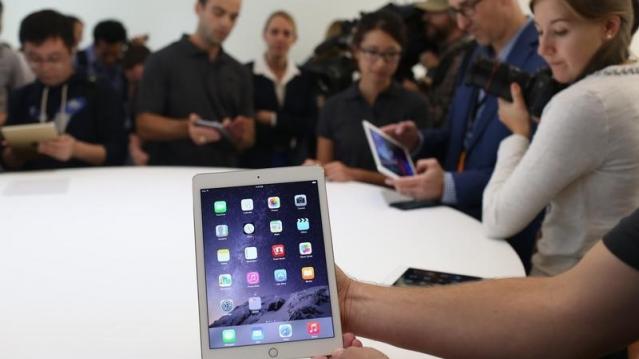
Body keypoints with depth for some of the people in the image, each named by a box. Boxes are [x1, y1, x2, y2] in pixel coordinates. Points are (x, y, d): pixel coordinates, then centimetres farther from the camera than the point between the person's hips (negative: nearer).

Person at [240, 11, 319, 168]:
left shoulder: (305, 78, 8)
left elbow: (311, 124, 2)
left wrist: (274, 119, -10)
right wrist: (292, 129, -11)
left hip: (296, 162, 3)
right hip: (255, 162, -3)